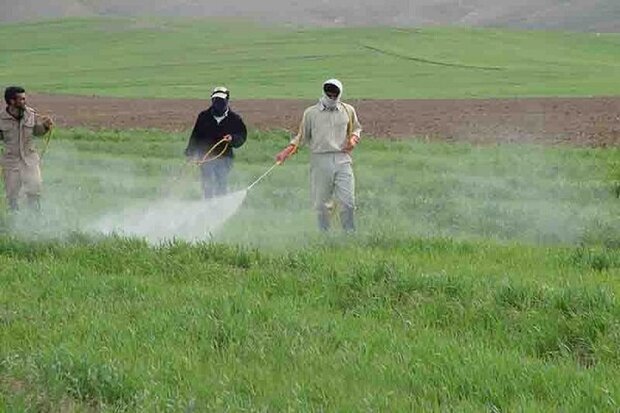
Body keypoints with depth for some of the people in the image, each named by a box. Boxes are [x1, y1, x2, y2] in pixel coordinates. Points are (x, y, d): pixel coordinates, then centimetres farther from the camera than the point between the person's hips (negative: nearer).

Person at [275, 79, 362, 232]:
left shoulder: (348, 111, 11)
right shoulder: (311, 113, 7)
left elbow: (356, 128, 25)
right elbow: (302, 137, 13)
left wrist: (354, 138, 2)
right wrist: (286, 152, 2)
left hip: (342, 160, 1)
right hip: (320, 161, 0)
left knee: (348, 202, -7)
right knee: (322, 203, 0)